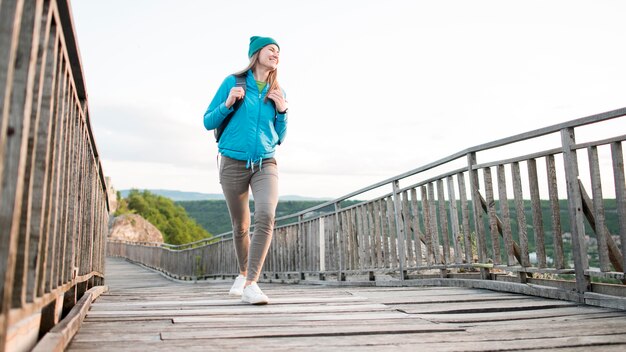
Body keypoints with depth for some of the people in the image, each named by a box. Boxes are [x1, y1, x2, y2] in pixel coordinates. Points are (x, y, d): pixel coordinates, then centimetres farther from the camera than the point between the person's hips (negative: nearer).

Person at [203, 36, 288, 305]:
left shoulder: (278, 93, 10)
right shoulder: (233, 82, 1)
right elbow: (208, 122, 3)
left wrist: (283, 111, -1)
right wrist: (228, 104, -13)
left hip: (265, 164, 2)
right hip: (233, 164, -1)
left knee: (266, 217, -23)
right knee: (241, 226, 9)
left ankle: (251, 284, -21)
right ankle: (243, 273, 35)